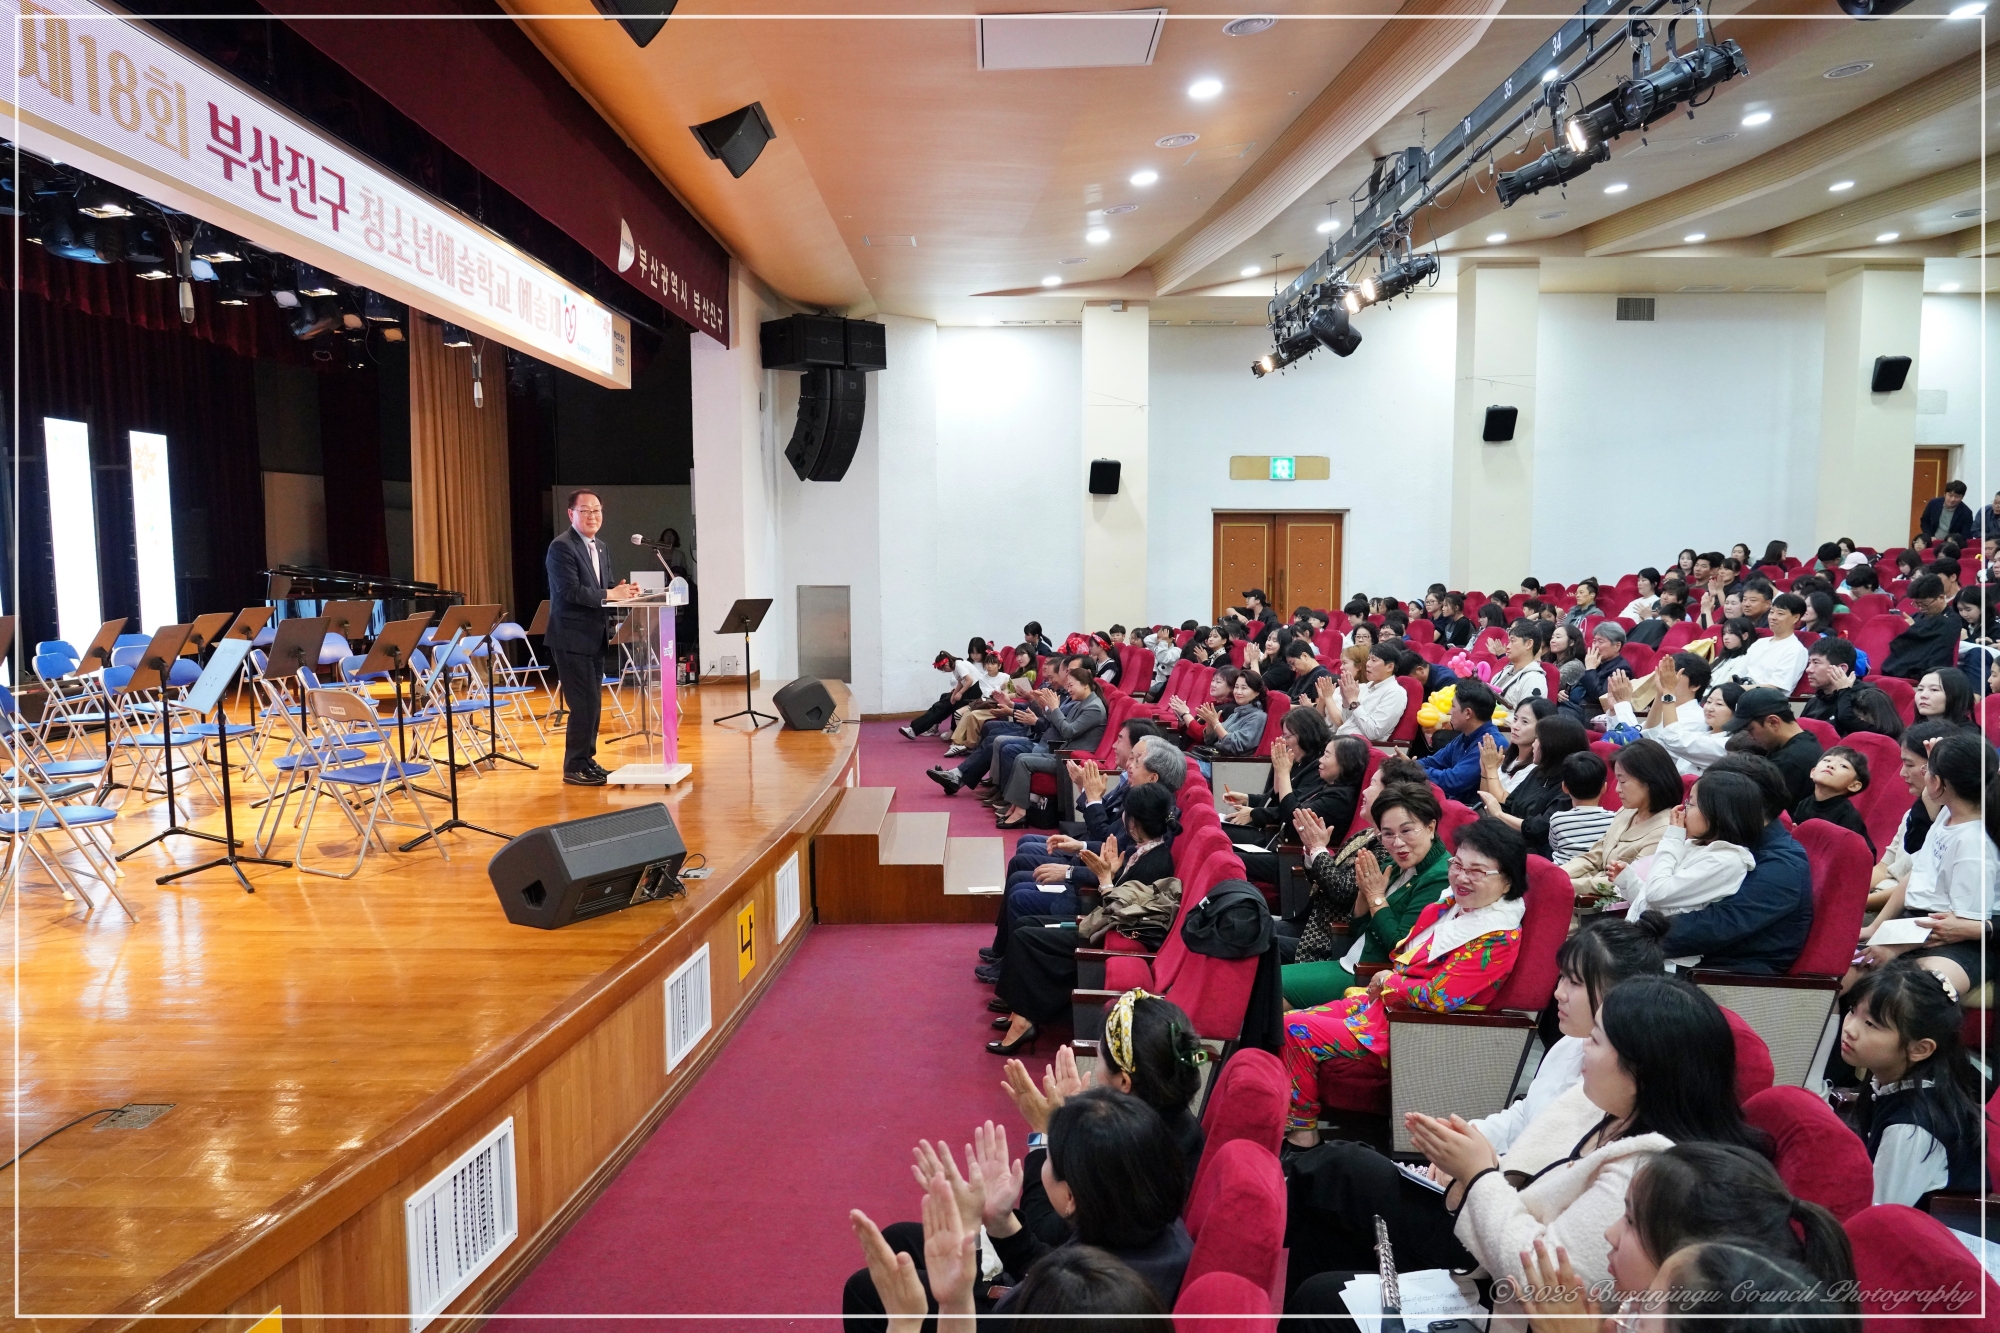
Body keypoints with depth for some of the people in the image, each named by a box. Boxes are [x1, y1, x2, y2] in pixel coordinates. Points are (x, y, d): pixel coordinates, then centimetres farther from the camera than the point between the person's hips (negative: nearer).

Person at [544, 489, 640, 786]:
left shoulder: (601, 548, 15)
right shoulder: (561, 547, -12)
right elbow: (570, 591, -21)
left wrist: (622, 592, -3)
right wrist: (609, 594, -21)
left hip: (594, 637, 9)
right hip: (572, 638, -9)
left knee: (592, 703, 13)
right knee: (584, 703, -7)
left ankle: (587, 760, 23)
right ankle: (574, 767, 2)